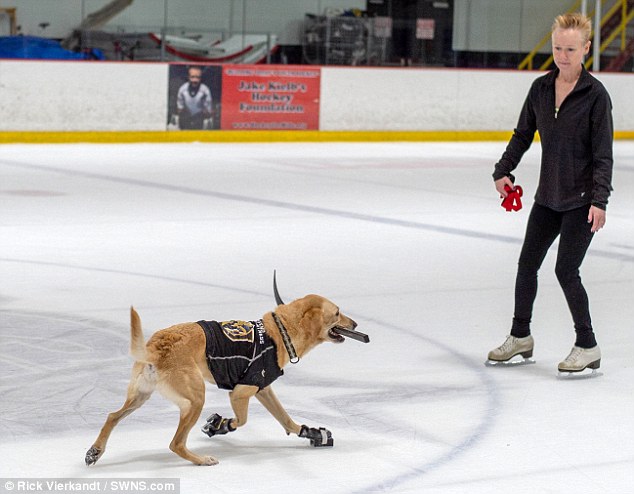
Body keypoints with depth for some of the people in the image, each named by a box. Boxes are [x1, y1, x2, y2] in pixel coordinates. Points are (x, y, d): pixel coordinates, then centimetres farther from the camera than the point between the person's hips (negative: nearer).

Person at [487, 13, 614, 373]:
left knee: (566, 270, -9)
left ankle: (588, 347, 5)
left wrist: (599, 200, -19)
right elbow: (523, 134, 15)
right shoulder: (541, 88, 3)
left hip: (582, 199, -6)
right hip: (548, 195, 6)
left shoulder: (596, 94, -13)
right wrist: (504, 170, 7)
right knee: (527, 264, 10)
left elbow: (603, 154, -13)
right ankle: (521, 337, 27)